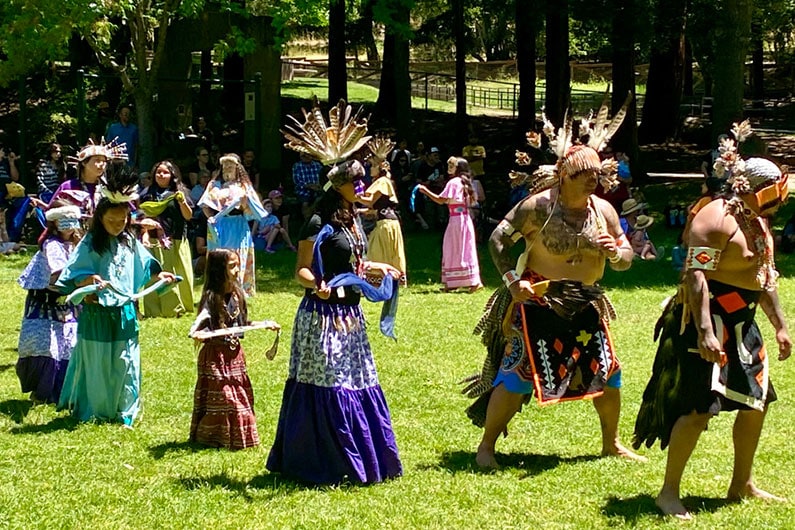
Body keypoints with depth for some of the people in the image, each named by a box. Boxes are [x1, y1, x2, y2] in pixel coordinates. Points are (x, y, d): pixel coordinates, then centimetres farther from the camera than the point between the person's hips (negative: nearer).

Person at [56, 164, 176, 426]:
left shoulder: (130, 243, 4)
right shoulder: (89, 244, -11)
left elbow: (145, 264, 21)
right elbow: (73, 278, -15)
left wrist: (159, 274, 4)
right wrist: (89, 280, -34)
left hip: (124, 313, 4)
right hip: (96, 314, -4)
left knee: (125, 364, 7)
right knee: (97, 364, 5)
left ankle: (124, 412, 19)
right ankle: (93, 411, 19)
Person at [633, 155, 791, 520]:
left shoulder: (758, 222, 14)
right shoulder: (716, 219, -17)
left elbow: (766, 278, 23)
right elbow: (696, 275, -25)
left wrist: (780, 326, 22)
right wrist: (705, 332, -33)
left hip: (741, 324, 10)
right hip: (708, 320, -10)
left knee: (756, 402, 15)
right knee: (699, 408, -13)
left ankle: (741, 485, 29)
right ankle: (669, 492, -4)